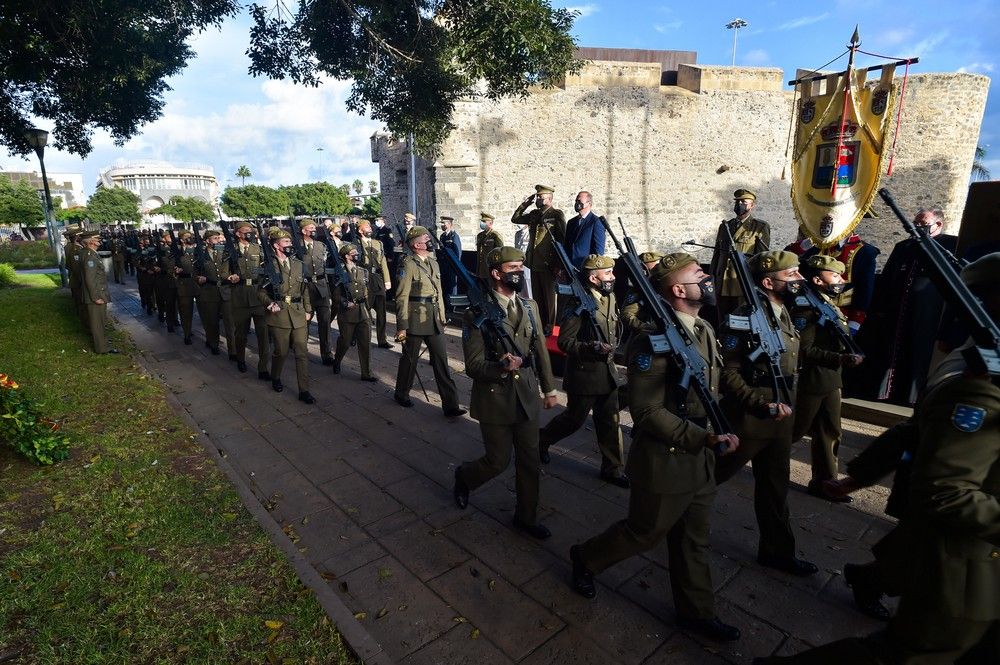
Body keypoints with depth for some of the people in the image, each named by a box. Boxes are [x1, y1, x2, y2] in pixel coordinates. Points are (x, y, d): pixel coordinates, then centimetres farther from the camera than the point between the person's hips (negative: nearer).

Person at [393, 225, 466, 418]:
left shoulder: (433, 263, 11)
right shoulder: (408, 265, -11)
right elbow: (402, 297, -14)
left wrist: (442, 318, 15)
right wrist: (402, 327, -16)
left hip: (434, 321, 6)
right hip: (415, 321, -6)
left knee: (441, 360, 3)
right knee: (409, 359, 11)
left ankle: (450, 404, 6)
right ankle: (401, 394, 34)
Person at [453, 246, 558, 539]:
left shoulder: (529, 306, 4)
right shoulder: (478, 313, -14)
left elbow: (540, 350, 11)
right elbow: (473, 365, -15)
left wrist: (549, 388, 13)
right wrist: (501, 367, -34)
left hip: (527, 397, 5)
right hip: (495, 399, -5)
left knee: (529, 460, 13)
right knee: (498, 461, 8)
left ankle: (526, 516, 34)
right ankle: (463, 477, 41)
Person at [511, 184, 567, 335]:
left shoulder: (556, 215, -6)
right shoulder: (534, 214, 13)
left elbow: (562, 240, -9)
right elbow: (515, 218, 23)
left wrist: (558, 265, -12)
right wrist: (525, 204, 10)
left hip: (548, 265, -6)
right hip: (534, 264, 6)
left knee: (548, 298, 4)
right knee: (537, 297, 12)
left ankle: (548, 328, 14)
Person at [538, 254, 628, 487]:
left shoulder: (610, 297, 6)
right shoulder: (579, 303, -20)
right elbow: (564, 342, -21)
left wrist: (611, 347, 9)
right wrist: (591, 348, -32)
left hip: (607, 371, 7)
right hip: (584, 373, -7)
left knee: (610, 422, 12)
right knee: (575, 418, 10)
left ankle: (613, 468, 26)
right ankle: (541, 439, 36)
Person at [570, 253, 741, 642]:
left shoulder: (704, 330, 5)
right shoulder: (654, 340, -24)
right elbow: (647, 411, -24)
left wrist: (721, 429, 3)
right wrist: (701, 438, -27)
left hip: (701, 461, 8)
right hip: (666, 464, -8)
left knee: (693, 541, 22)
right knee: (645, 533, 14)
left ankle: (696, 612, 42)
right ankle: (585, 559, 39)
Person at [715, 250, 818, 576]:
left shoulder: (783, 313, 8)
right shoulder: (745, 318, -21)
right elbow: (728, 373, -23)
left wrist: (785, 405, 13)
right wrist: (764, 405, -25)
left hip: (779, 419, 9)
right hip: (748, 421, -8)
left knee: (775, 486, 19)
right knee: (708, 477, 8)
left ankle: (777, 550, 36)